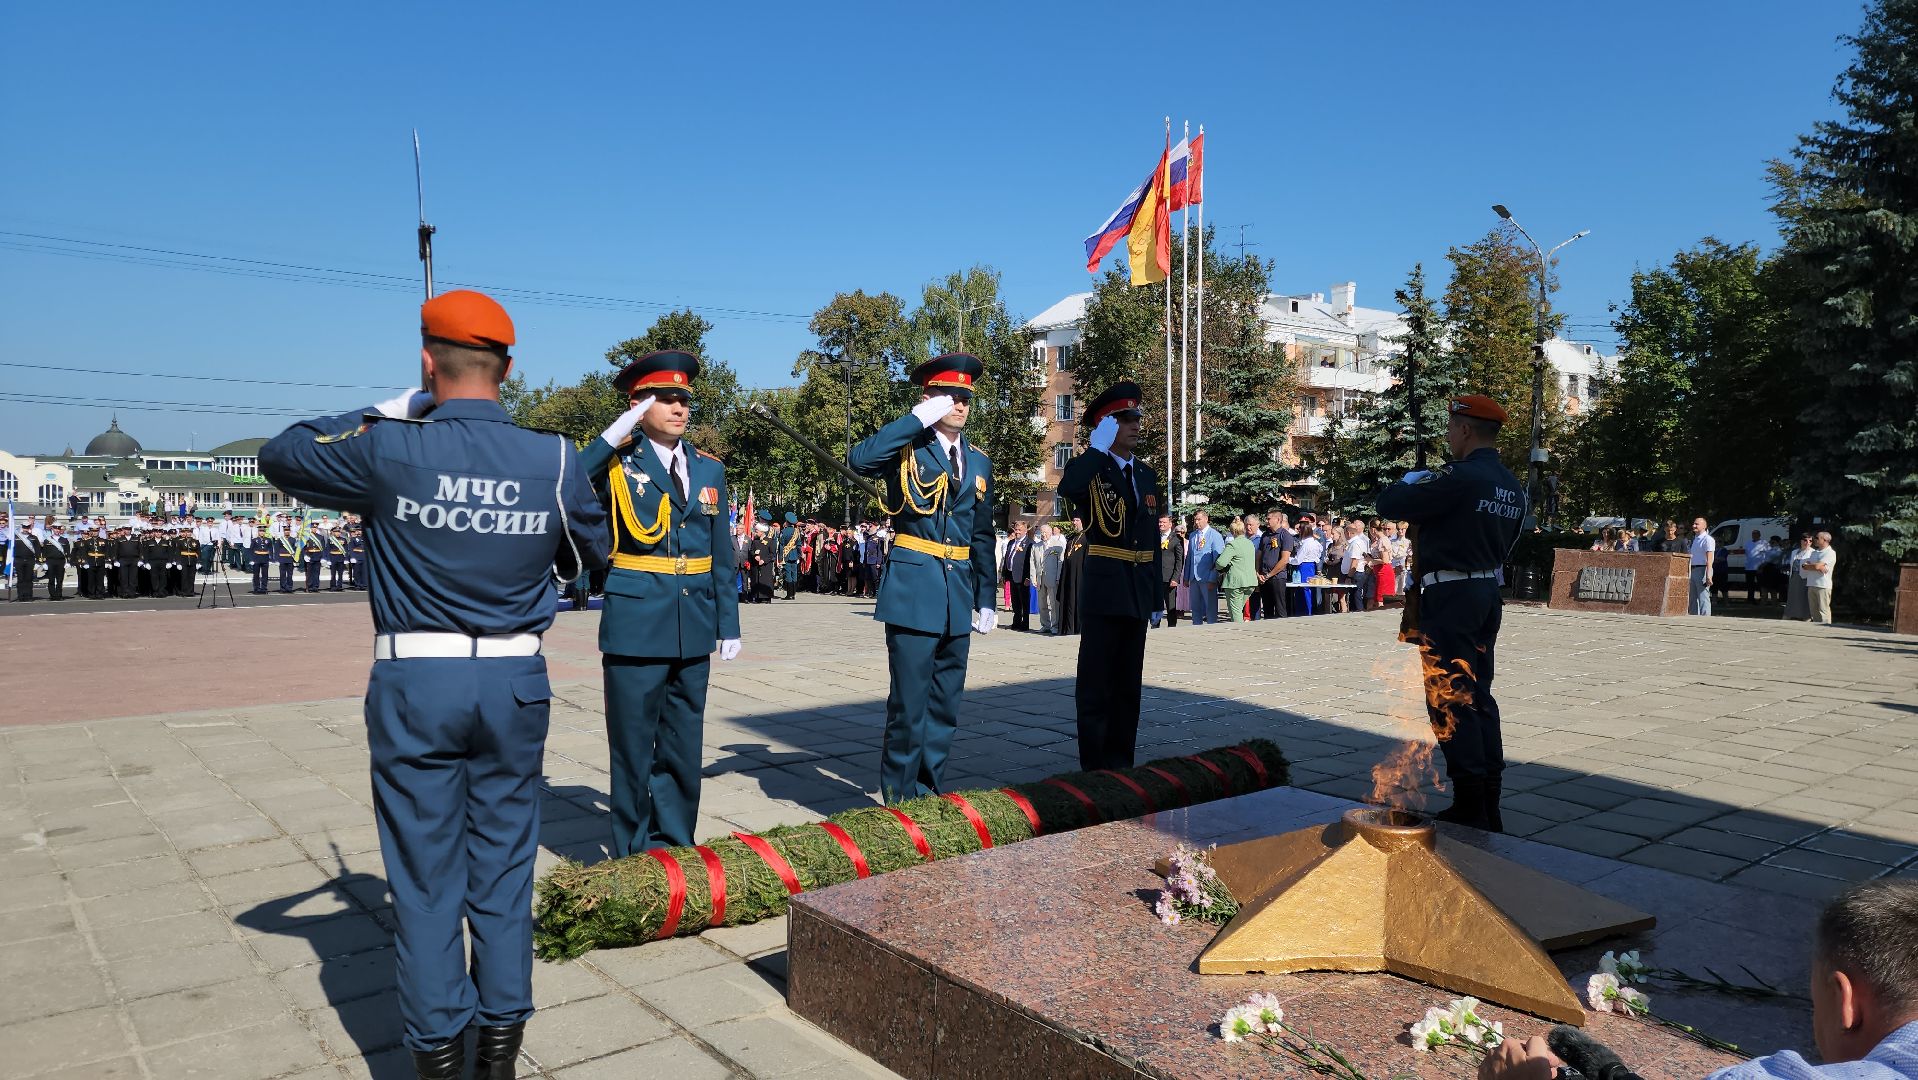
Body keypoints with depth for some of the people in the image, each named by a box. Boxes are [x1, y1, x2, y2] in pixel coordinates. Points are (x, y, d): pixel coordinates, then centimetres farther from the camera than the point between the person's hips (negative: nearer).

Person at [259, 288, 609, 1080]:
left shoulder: (389, 449, -9)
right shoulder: (555, 460, -4)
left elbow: (278, 456, 10)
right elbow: (590, 553, 11)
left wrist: (386, 412, 14)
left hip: (414, 684, -2)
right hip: (515, 684, 2)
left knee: (425, 874, 9)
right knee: (503, 868, 13)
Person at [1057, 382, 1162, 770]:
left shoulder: (1146, 474, 13)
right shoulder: (1090, 469, -6)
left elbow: (1152, 538, 16)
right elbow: (1066, 489, -32)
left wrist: (1157, 595, 14)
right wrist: (1098, 448, -22)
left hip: (1138, 594, 6)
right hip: (1103, 592, -6)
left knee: (1129, 685, 13)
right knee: (1096, 685, 2)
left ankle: (1121, 763, 23)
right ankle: (1094, 767, 9)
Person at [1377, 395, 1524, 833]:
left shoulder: (1459, 477, -19)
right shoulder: (1513, 487, 11)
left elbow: (1389, 503, -16)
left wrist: (1410, 482, 7)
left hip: (1450, 597, -9)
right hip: (1488, 591, 9)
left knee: (1450, 701, -3)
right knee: (1478, 696, 15)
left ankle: (1469, 806, 0)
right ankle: (1490, 805, 20)